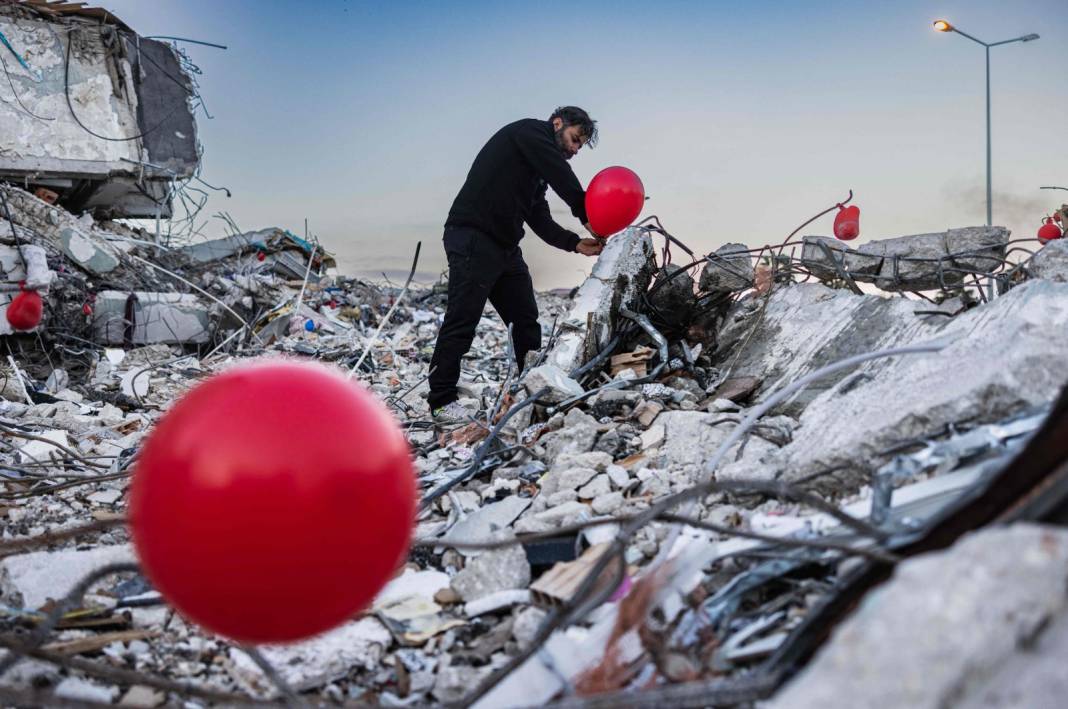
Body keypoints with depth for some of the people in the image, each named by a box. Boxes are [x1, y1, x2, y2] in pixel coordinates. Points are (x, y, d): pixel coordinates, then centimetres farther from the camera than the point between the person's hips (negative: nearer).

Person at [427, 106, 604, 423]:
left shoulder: (537, 171, 24)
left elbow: (540, 220, 16)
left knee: (526, 319, 10)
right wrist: (587, 215, -11)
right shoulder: (529, 131, -2)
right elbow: (562, 176, -16)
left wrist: (576, 243, 3)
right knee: (462, 321, -8)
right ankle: (442, 400, -3)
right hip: (474, 239, -10)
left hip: (506, 247, 10)